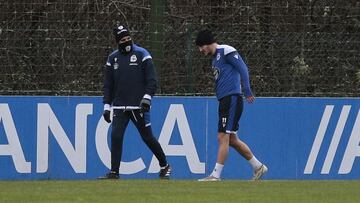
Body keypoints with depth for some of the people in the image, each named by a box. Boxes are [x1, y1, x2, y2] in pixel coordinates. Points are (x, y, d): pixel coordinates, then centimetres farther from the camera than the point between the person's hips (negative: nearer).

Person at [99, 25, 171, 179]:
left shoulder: (142, 54, -1)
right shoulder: (112, 58, 11)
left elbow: (151, 79, -5)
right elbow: (108, 84, 15)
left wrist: (147, 97, -17)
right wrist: (106, 106, 7)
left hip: (139, 106, -3)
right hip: (119, 107, 3)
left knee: (147, 137, 0)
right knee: (116, 136, -8)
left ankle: (164, 166, 17)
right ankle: (114, 172, -4)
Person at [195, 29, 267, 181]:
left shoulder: (226, 51, -7)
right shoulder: (215, 57, 21)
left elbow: (243, 69, -15)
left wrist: (247, 91, -23)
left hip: (232, 99, -10)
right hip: (224, 100, 10)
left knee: (223, 137, -12)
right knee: (232, 140, 13)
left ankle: (216, 175, -14)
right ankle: (258, 167, 22)